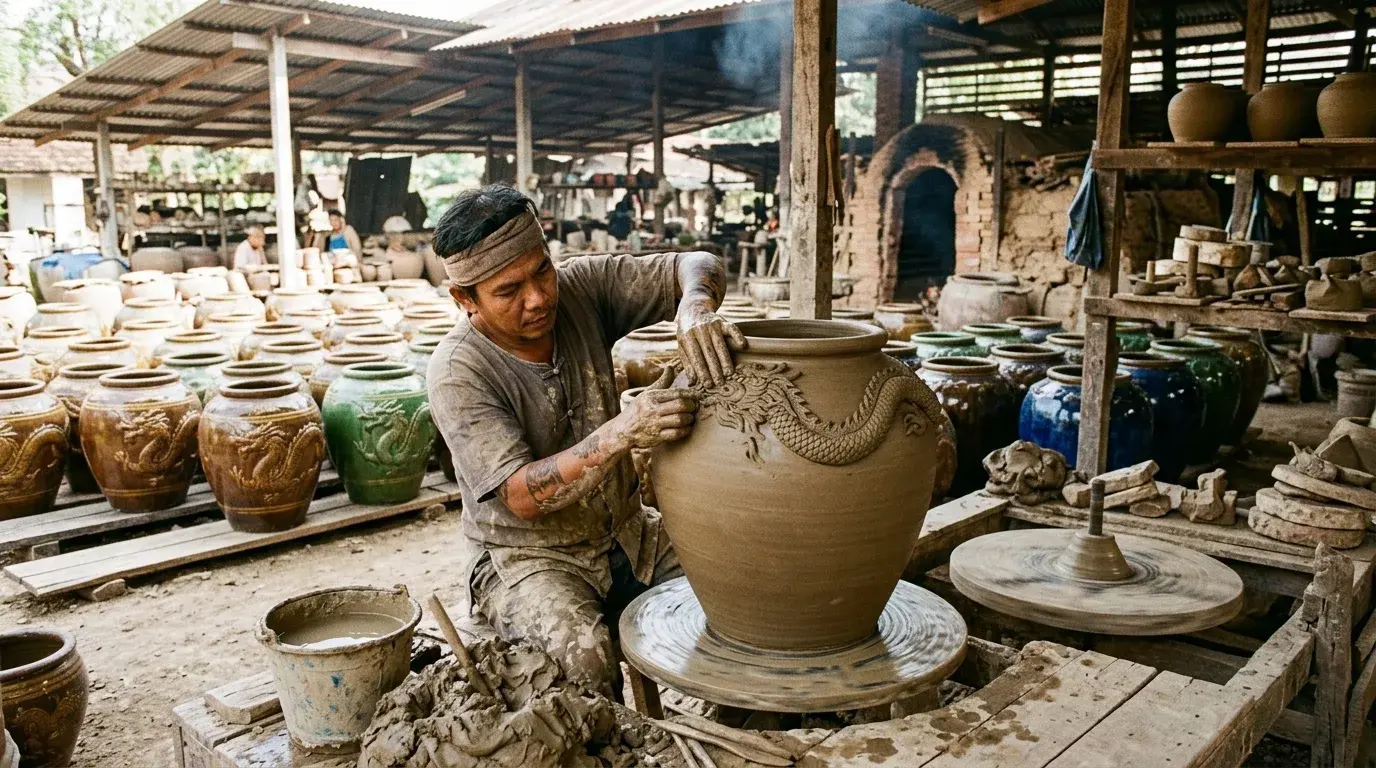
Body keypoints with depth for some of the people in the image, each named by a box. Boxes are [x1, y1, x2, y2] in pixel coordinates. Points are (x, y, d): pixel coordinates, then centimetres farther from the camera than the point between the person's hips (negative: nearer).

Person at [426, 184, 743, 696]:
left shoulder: (578, 288, -7)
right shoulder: (457, 374, -19)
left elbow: (697, 265, -5)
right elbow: (521, 496, -26)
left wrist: (695, 307, -30)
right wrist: (623, 433, -40)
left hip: (626, 533, 5)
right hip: (526, 556, -4)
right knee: (582, 651, -34)